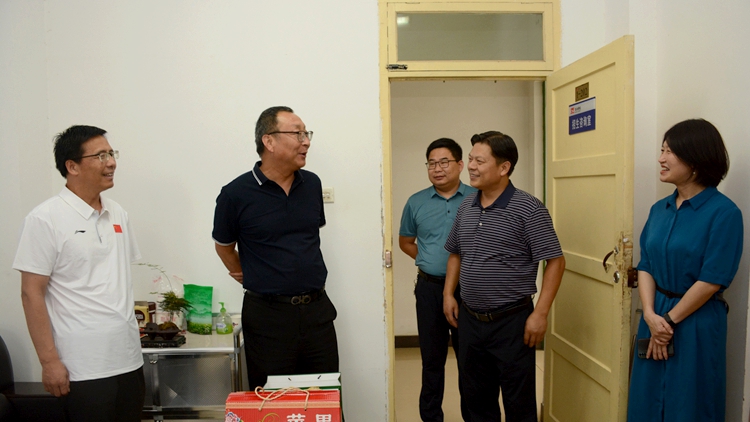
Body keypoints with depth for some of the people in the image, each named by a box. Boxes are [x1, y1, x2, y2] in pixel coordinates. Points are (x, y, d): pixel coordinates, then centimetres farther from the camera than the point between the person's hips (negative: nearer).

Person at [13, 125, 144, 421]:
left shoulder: (118, 214, 8)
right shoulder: (45, 219, -10)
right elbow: (32, 293, -10)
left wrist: (130, 326, 13)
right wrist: (49, 361, -12)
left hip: (129, 358, 6)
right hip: (83, 368, -6)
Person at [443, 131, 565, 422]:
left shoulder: (529, 209, -13)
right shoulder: (466, 207, 6)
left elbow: (555, 262, -12)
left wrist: (540, 313, -16)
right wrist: (448, 294, 8)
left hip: (512, 320, -5)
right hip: (469, 319, 6)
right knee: (476, 397, 18)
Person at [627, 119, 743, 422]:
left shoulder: (724, 212, -14)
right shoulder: (659, 209, 5)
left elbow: (712, 280, -16)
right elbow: (645, 266, 3)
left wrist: (670, 320, -11)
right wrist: (651, 316, -10)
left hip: (696, 324, -6)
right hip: (656, 317, 6)